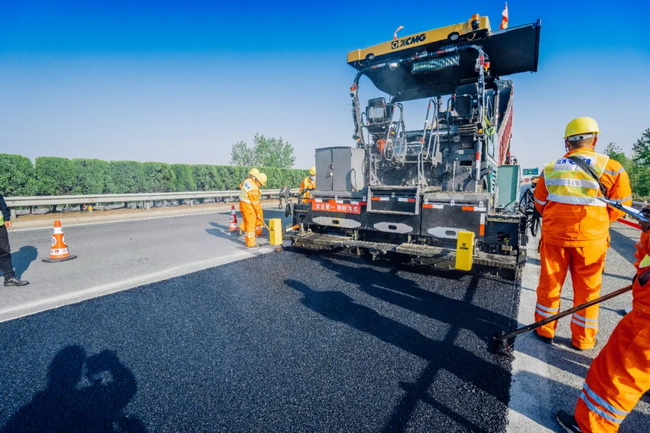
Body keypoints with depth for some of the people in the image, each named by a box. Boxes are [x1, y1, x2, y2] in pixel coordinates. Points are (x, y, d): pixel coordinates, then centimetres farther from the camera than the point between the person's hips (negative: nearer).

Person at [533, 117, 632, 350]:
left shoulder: (550, 168, -2)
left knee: (549, 285, 13)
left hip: (554, 236, 1)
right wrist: (595, 220, 17)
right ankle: (583, 339, 27)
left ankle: (545, 331, 26)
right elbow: (619, 208, -1)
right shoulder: (611, 168, -7)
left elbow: (540, 204, 6)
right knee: (587, 290, 13)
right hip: (590, 239, -1)